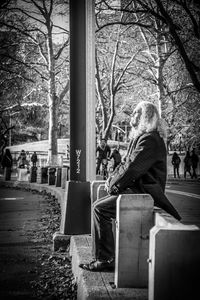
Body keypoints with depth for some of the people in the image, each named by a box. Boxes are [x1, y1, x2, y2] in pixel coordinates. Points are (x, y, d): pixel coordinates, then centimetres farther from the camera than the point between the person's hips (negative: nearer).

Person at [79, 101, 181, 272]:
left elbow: (133, 168, -22)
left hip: (144, 192, -11)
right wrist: (112, 178, 5)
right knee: (98, 205, 10)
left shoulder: (150, 140, -16)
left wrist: (114, 184, -10)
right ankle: (104, 254, 13)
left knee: (100, 208, -18)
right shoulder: (139, 137, 18)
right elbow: (127, 164, 21)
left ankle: (105, 259, -12)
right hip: (135, 188, 11)